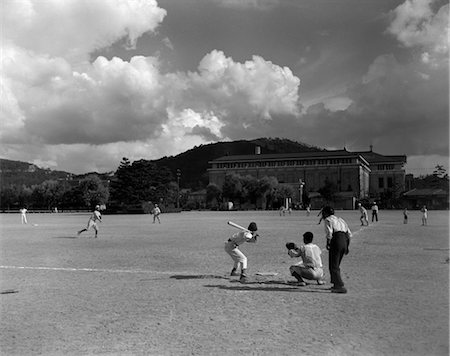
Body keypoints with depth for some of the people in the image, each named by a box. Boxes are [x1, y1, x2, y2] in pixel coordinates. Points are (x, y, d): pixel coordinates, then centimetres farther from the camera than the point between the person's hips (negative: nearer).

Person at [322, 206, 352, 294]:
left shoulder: (328, 220, 4)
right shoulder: (340, 219, 26)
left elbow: (329, 232, -13)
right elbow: (349, 234, 21)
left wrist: (328, 243, -3)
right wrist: (347, 247, 23)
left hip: (336, 241, -8)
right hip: (344, 242, 8)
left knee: (333, 266, -2)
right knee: (336, 265, 21)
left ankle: (341, 287, -9)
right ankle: (336, 284, 25)